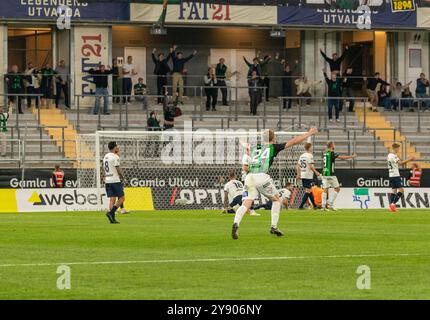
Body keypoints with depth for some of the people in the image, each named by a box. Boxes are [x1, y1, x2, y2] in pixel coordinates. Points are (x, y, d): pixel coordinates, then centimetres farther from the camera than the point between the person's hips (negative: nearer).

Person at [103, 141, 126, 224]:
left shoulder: (105, 157, 14)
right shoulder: (115, 157, -11)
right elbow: (118, 169, -13)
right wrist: (123, 178, -2)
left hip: (107, 181, 8)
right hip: (115, 180, -8)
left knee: (112, 199, 6)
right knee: (121, 198, -2)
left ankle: (112, 218, 0)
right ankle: (111, 213, -15)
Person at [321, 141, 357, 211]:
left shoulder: (324, 154, 12)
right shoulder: (332, 153, -11)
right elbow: (342, 157, -16)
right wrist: (352, 156, -7)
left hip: (324, 174, 7)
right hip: (330, 174, -7)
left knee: (325, 190, 6)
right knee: (337, 189, 5)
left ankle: (323, 206, -2)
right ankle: (330, 204, -1)